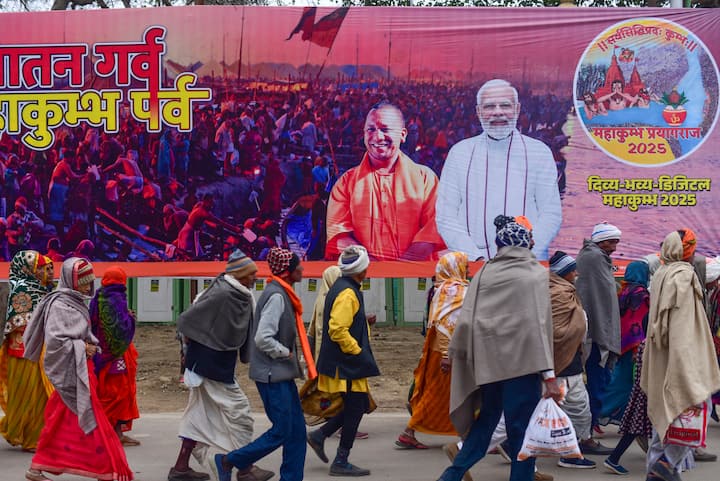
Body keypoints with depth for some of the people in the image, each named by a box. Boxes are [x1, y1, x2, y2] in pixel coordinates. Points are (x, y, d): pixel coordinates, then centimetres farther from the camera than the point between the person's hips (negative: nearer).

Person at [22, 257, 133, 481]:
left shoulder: (77, 303, 14)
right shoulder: (59, 305, -14)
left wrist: (89, 345, 6)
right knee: (91, 420, -5)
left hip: (80, 368, 9)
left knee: (61, 424, 13)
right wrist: (82, 348, -16)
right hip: (70, 371, -9)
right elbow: (55, 340, -21)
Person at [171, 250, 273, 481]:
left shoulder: (239, 295, 6)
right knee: (237, 412, 0)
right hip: (212, 365, -9)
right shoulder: (223, 294, -22)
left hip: (220, 364, 9)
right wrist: (192, 345, -2)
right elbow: (187, 320, -17)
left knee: (201, 415, 14)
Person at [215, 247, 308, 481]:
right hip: (272, 374, -10)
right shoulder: (276, 296, -18)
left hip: (282, 374, 10)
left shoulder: (281, 293, 12)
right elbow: (263, 338, -25)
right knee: (281, 431, -3)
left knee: (297, 429, 9)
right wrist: (286, 353, -13)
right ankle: (229, 461, 9)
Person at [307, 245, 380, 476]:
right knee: (355, 408, -2)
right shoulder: (347, 293, -19)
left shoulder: (340, 288, 14)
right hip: (348, 364, -10)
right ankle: (341, 462, 6)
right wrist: (358, 352, -18)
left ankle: (319, 435, 19)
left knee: (356, 406, 16)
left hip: (345, 362, 10)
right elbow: (338, 330, -27)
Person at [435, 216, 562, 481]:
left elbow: (466, 321, 0)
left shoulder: (484, 273, 5)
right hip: (522, 359, -4)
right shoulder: (536, 273, -4)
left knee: (487, 417, 20)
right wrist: (549, 374, -15)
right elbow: (540, 324, -12)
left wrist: (454, 353, 12)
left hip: (487, 359, 4)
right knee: (521, 426, 4)